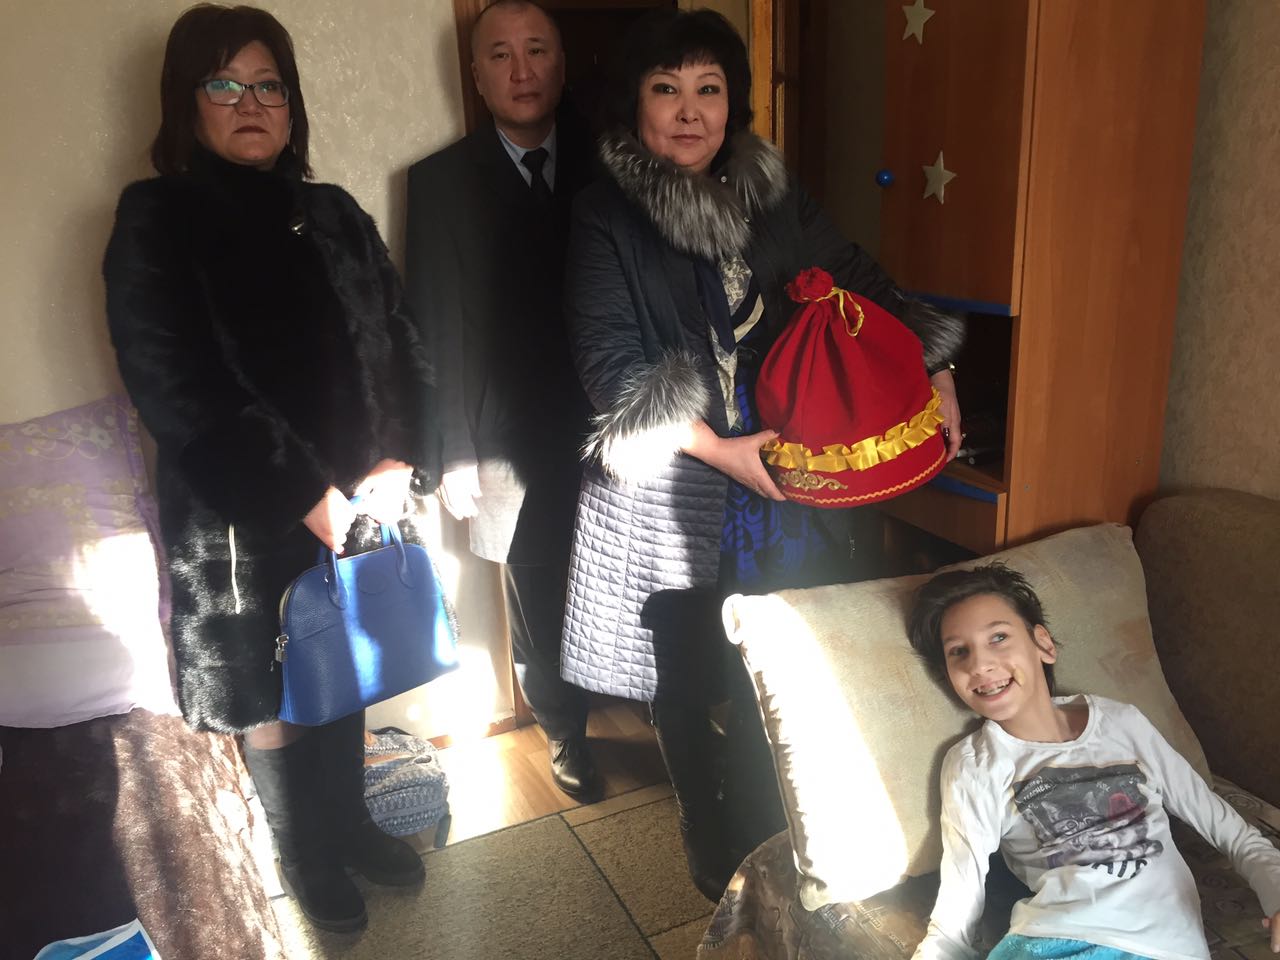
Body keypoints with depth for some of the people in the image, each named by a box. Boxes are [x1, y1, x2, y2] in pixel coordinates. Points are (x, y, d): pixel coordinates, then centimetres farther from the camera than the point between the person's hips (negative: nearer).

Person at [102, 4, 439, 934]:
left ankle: (350, 823, 43)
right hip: (244, 527, -4)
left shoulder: (335, 215, 8)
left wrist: (403, 460, -11)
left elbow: (402, 345, 5)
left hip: (359, 504, 4)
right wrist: (308, 495, -19)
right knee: (273, 706, 12)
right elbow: (180, 388, -16)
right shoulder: (155, 220, -6)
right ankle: (310, 858, 37)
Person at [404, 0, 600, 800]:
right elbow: (436, 326, -1)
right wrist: (453, 454, -4)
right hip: (514, 443, 0)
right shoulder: (440, 182, 0)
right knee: (539, 605, 13)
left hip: (611, 430, 1)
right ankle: (566, 733, 35)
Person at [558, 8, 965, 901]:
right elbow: (611, 365, -12)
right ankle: (713, 850, 35)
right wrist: (716, 449, -19)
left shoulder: (773, 197, 5)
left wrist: (935, 369, 3)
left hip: (780, 478, 3)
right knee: (688, 683, 11)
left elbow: (864, 283, 15)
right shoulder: (607, 216, -6)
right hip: (669, 492, -2)